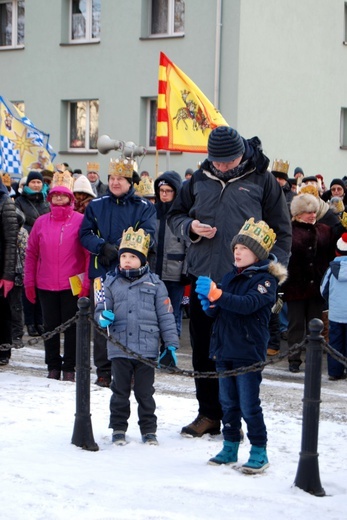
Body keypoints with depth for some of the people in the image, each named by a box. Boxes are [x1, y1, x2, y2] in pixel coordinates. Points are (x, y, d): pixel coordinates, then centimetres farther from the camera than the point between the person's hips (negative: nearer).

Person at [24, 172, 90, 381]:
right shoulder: (42, 222, 5)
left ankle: (69, 368, 12)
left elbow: (89, 253, -5)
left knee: (71, 326, 3)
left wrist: (86, 282, -11)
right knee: (50, 326, 9)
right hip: (46, 285, 3)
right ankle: (53, 367, 19)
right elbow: (31, 253, 9)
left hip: (72, 285, -3)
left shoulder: (80, 220, -4)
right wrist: (29, 282, 5)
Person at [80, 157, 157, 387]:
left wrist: (117, 249, -18)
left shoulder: (144, 208, 5)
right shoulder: (96, 206, 12)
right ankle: (103, 372, 11)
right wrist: (104, 247, -15)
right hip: (102, 273, 2)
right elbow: (85, 234, 4)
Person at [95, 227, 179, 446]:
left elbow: (165, 316, 3)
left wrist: (171, 345, -1)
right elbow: (101, 309, 10)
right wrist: (103, 318, -15)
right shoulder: (112, 283, 5)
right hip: (119, 348, 1)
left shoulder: (154, 283, 1)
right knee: (120, 392, 10)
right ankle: (118, 429, 21)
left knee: (145, 393, 7)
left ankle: (149, 430, 19)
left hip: (147, 348, -1)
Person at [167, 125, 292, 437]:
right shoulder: (199, 180, 9)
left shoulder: (262, 180, 0)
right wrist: (190, 227, -4)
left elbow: (281, 232, 2)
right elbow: (175, 215, 19)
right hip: (202, 278, 4)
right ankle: (209, 413, 20)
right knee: (203, 349, 8)